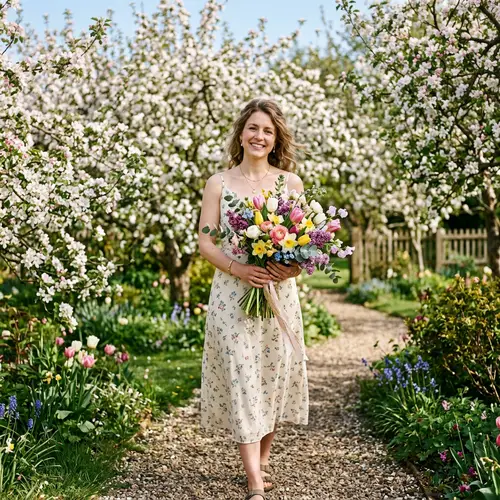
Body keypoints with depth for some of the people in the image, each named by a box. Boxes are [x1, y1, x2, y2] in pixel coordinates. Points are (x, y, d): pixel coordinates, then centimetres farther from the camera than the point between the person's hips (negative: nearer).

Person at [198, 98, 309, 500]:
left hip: (279, 295, 2)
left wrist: (294, 267, -14)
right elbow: (206, 243, 0)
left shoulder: (291, 183, 7)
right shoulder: (219, 184, 4)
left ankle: (262, 459, 28)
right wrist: (239, 269, -17)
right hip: (233, 295, -1)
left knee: (275, 374, 7)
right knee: (241, 379, -5)